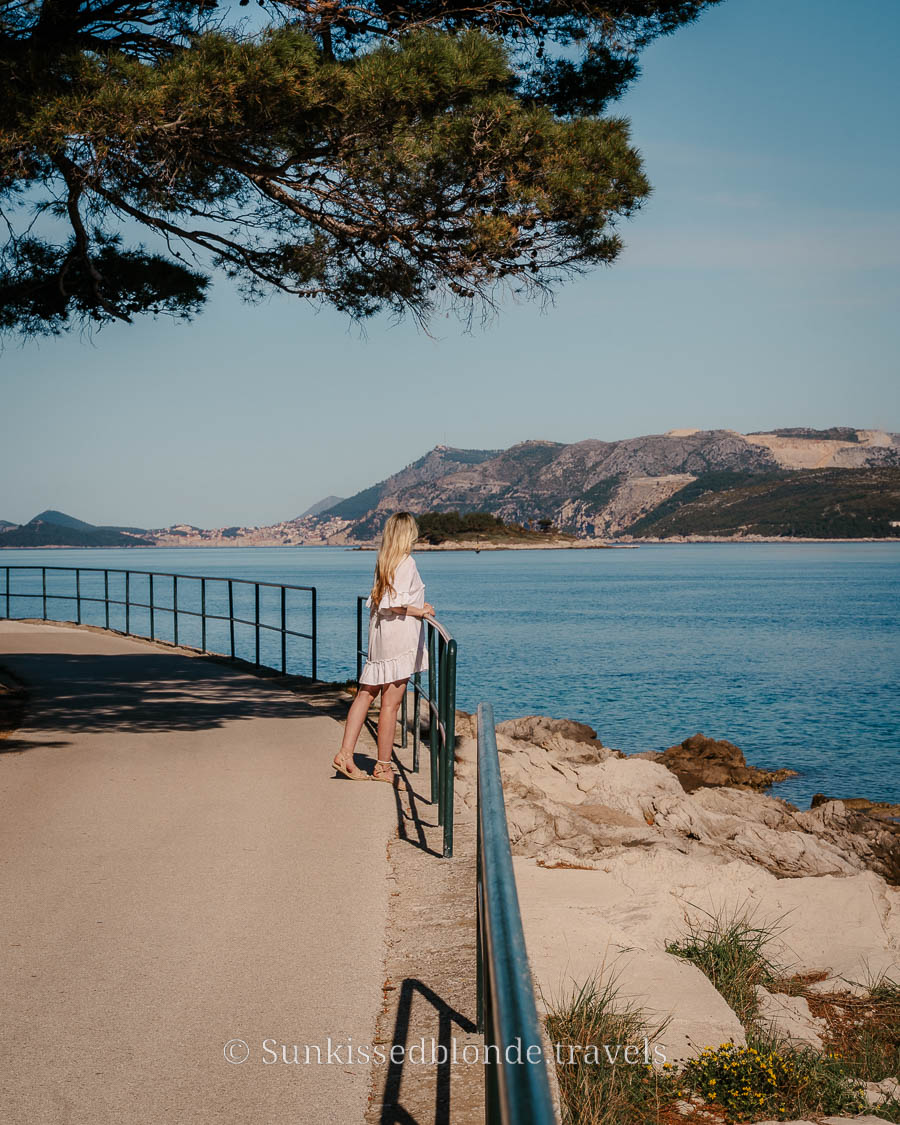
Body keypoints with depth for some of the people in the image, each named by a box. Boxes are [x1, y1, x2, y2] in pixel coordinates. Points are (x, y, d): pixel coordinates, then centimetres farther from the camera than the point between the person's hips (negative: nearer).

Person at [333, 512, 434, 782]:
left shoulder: (383, 562, 12)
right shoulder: (407, 562, -13)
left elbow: (376, 600, 13)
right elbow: (390, 603, -20)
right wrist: (419, 611, -9)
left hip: (378, 638, 8)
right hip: (399, 639, -8)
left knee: (366, 694, 11)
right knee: (391, 703, -2)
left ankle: (345, 754, 9)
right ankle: (383, 766, 4)